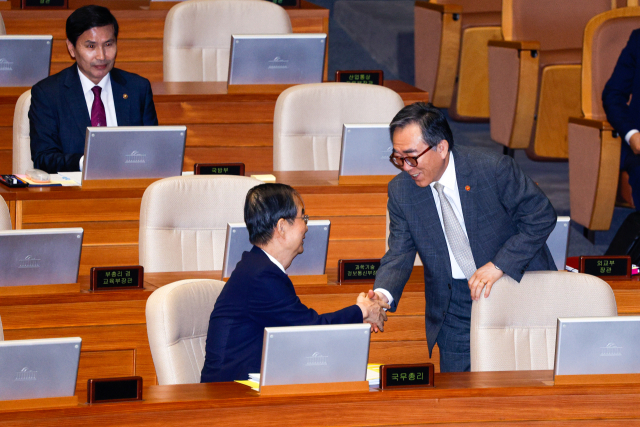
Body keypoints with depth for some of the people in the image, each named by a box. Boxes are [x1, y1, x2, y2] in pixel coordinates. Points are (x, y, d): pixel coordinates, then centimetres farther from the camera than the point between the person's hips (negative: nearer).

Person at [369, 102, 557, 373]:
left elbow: (541, 216, -13)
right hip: (455, 310, 3)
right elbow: (399, 256, -4)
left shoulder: (493, 168, -18)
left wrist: (499, 265, -22)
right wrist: (383, 294, -26)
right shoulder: (401, 191, -6)